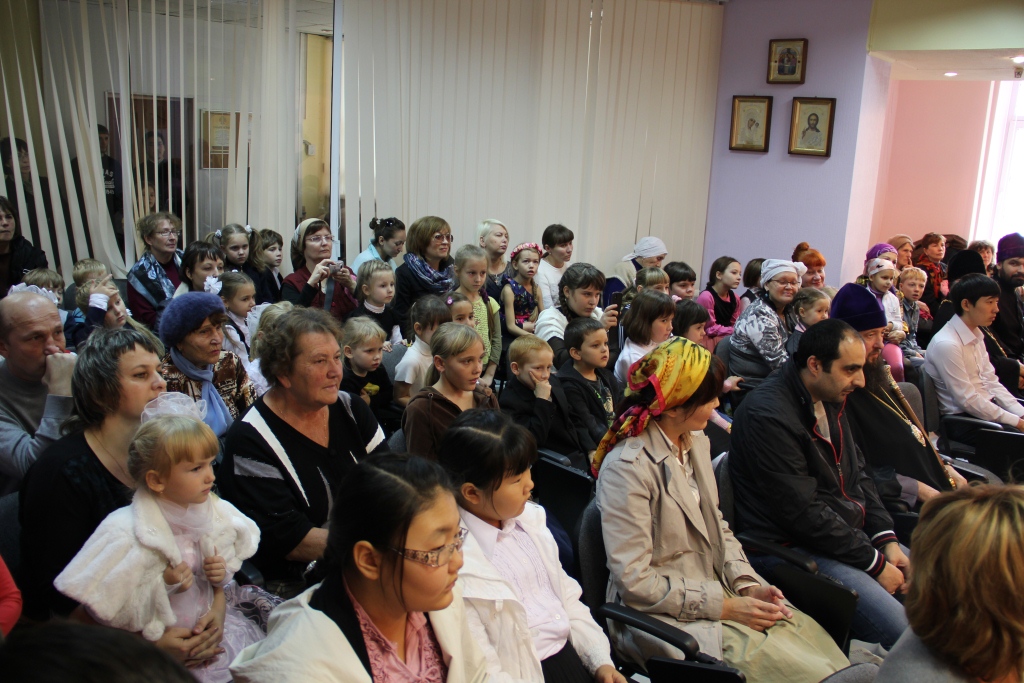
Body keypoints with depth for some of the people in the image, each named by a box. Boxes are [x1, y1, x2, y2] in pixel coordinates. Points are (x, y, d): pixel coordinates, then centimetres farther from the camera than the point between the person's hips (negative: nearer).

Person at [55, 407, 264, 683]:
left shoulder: (214, 514, 0)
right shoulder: (127, 533, -17)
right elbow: (107, 606, -16)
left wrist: (221, 575, -7)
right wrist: (162, 585, -24)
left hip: (210, 627, 5)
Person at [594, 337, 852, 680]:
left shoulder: (696, 443, 6)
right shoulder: (627, 468, -21)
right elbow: (635, 581, -20)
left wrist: (747, 584, -3)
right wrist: (724, 606, -18)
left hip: (716, 590, 7)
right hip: (666, 618, -7)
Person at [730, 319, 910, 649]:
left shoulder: (830, 399, 9)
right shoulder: (767, 415, -22)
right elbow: (803, 513, -22)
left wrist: (886, 540, 3)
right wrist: (874, 562, -15)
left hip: (850, 535, 10)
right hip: (790, 548, -10)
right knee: (900, 631, -22)